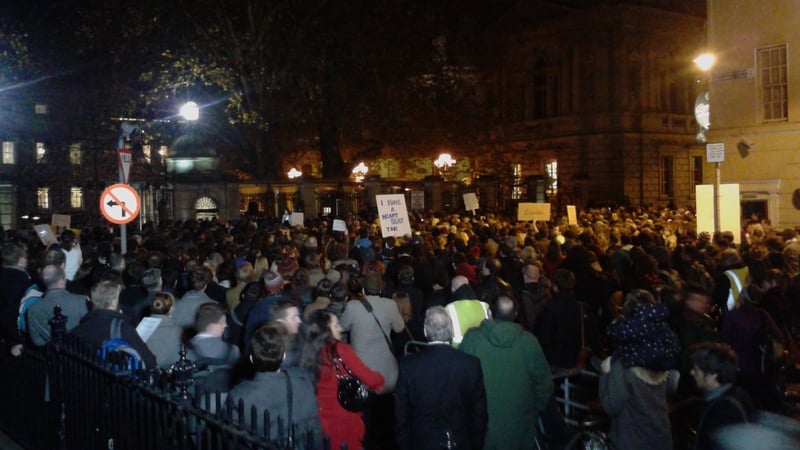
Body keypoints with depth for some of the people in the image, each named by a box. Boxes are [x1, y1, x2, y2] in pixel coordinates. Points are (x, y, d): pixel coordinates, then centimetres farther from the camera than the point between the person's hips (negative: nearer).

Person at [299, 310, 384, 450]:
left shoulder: (307, 352, -3)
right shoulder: (340, 349, -16)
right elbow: (370, 378, -15)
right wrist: (379, 380, 6)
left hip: (321, 420, 5)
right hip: (345, 420, -4)